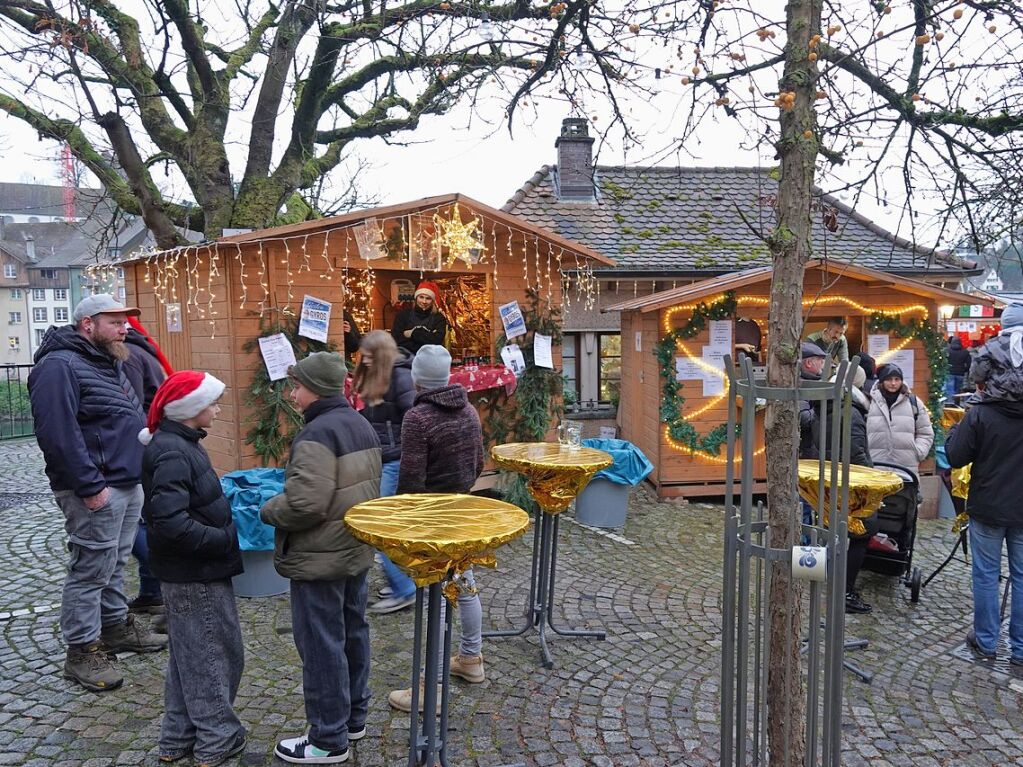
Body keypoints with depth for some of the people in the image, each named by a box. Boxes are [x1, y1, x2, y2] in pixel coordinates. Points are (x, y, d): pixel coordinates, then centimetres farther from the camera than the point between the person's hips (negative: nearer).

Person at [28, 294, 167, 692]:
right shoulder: (59, 366, -15)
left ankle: (116, 626, 33)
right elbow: (57, 433, -24)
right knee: (90, 570, -1)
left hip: (129, 484, 10)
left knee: (114, 564, 20)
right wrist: (90, 486, -24)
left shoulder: (110, 363, 16)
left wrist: (141, 468, 18)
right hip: (97, 492, -10)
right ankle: (82, 652, 9)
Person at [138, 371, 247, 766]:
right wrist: (223, 540, -22)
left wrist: (226, 520, 8)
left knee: (188, 655, 19)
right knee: (215, 654, 5)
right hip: (195, 575, -10)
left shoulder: (181, 444, 8)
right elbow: (169, 522, -30)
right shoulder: (172, 453, -23)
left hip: (188, 573, 10)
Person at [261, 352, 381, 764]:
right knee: (353, 634, 19)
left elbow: (305, 503, -29)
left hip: (319, 559, -9)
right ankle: (353, 716, 35)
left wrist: (268, 510, -11)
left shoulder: (318, 433, -22)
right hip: (355, 551, 10)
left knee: (322, 646, 2)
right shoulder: (361, 425, 7)